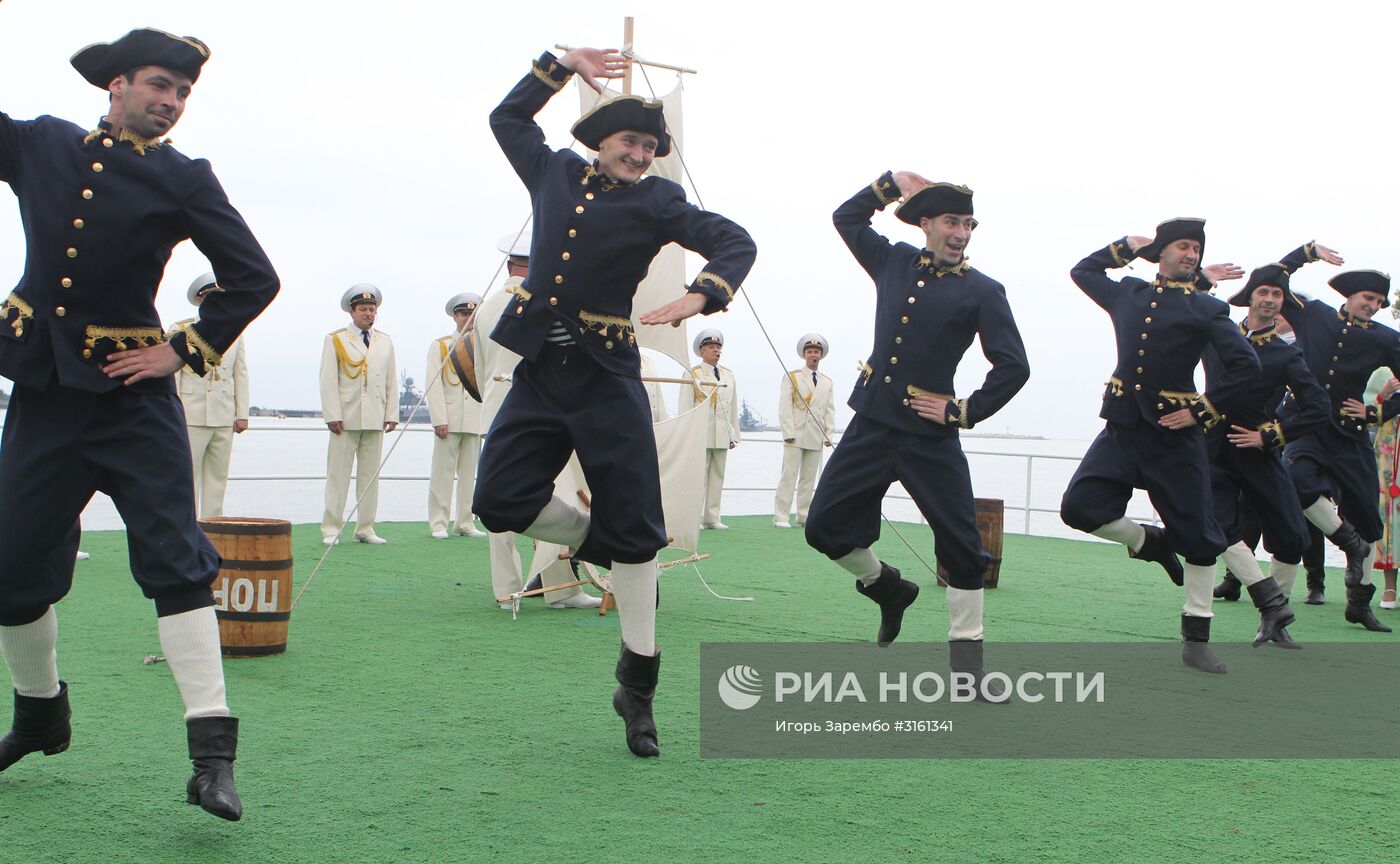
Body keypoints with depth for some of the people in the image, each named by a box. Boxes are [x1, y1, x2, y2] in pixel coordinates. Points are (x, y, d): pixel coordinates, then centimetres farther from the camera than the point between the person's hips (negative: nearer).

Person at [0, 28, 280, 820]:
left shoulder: (183, 179, -2)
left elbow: (254, 277, -5)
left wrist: (185, 350, -8)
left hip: (132, 394, -3)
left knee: (175, 559, -11)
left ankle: (213, 754, -11)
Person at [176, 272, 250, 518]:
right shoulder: (181, 330, 2)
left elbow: (241, 374, 13)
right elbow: (171, 374, -1)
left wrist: (242, 414, 7)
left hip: (225, 418, 4)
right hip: (191, 417, -4)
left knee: (218, 478, 6)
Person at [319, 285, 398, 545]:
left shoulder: (385, 342, 16)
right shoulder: (335, 340, 5)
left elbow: (391, 382, 14)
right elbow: (328, 381, -1)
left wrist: (391, 414, 5)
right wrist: (332, 416, -9)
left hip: (376, 420, 3)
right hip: (346, 419, -3)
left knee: (370, 475, 5)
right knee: (338, 475, -2)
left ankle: (365, 528, 10)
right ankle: (331, 529, 2)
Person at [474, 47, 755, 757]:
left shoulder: (657, 201, 2)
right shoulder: (555, 173, 13)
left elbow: (735, 243, -6)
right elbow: (507, 117, 28)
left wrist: (700, 296, -25)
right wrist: (562, 64, 18)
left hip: (606, 378, -3)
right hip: (538, 374, 4)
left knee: (633, 526, -4)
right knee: (500, 499, -9)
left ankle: (636, 686, 7)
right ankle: (595, 545, 20)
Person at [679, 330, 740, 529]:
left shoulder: (729, 374, 17)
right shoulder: (693, 374, 3)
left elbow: (733, 407, 18)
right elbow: (685, 407, 0)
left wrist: (735, 435, 13)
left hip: (723, 435, 5)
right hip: (700, 435, -5)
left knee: (718, 476, 5)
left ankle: (711, 518, 9)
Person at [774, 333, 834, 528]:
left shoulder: (827, 382, 16)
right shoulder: (792, 377, 4)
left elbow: (830, 410, 15)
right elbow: (785, 407, -2)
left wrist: (828, 435, 4)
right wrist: (789, 433, -11)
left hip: (816, 439, 4)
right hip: (795, 437, -4)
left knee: (809, 479, 5)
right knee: (789, 476, -7)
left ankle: (804, 516, 9)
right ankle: (781, 517, -7)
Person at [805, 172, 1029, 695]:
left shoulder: (982, 292, -2)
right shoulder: (894, 262, 10)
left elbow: (1013, 366, -5)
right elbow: (846, 218, 23)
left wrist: (965, 411, -9)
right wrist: (894, 182, 13)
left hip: (930, 438, -3)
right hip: (871, 425, 4)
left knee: (961, 545, -4)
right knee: (825, 527, 2)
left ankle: (967, 661, 9)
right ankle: (887, 587, 30)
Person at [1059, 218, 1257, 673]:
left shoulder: (1206, 308, 0)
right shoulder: (1128, 294, 11)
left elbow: (1245, 365, -7)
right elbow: (1083, 270, 27)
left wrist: (1202, 411, -10)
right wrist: (1129, 244, 17)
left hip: (1176, 434, -3)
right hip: (1122, 428, 3)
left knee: (1198, 535, -1)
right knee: (1079, 507, -10)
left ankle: (1195, 641, 10)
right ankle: (1149, 541, 18)